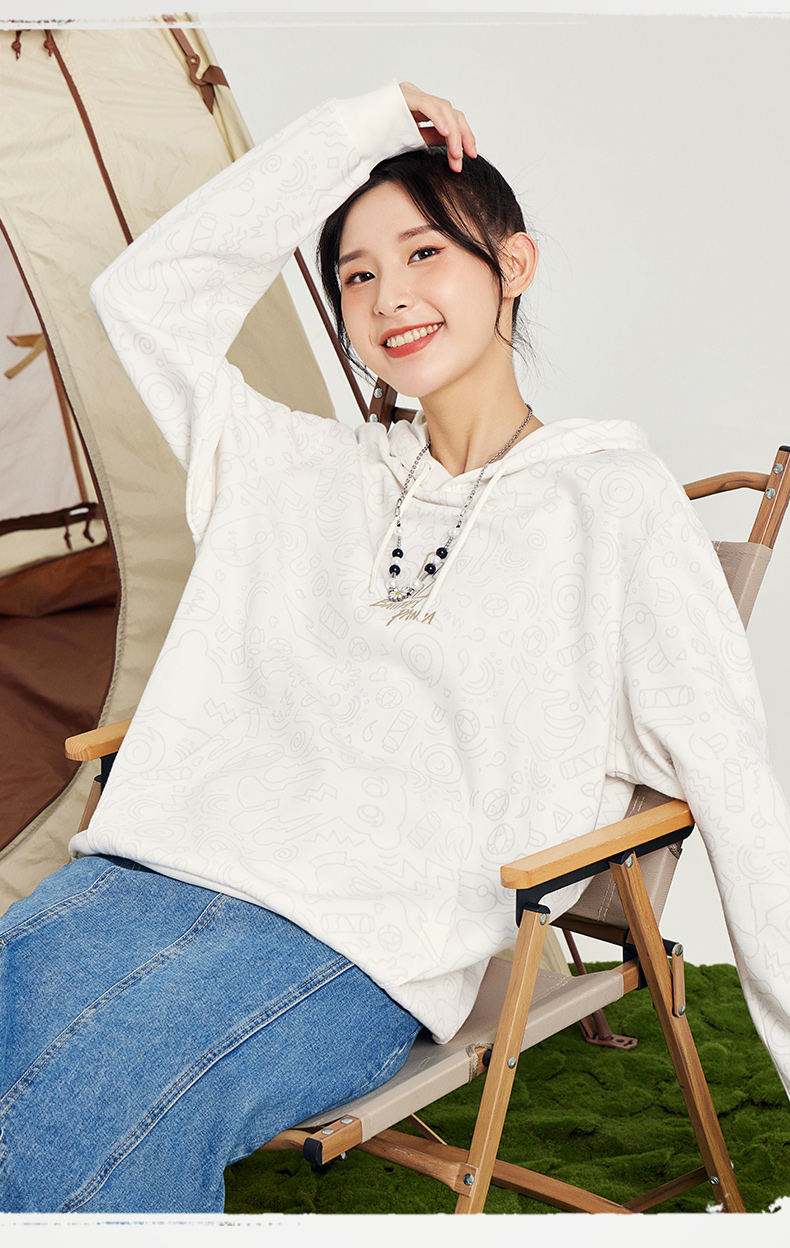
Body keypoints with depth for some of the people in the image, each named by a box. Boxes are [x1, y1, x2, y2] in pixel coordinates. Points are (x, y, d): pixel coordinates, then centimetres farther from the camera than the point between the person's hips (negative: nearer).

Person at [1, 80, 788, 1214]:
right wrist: (349, 133, 15)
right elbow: (145, 290, 18)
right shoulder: (308, 474, 22)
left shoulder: (613, 499, 8)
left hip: (362, 944, -5)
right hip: (163, 867, 5)